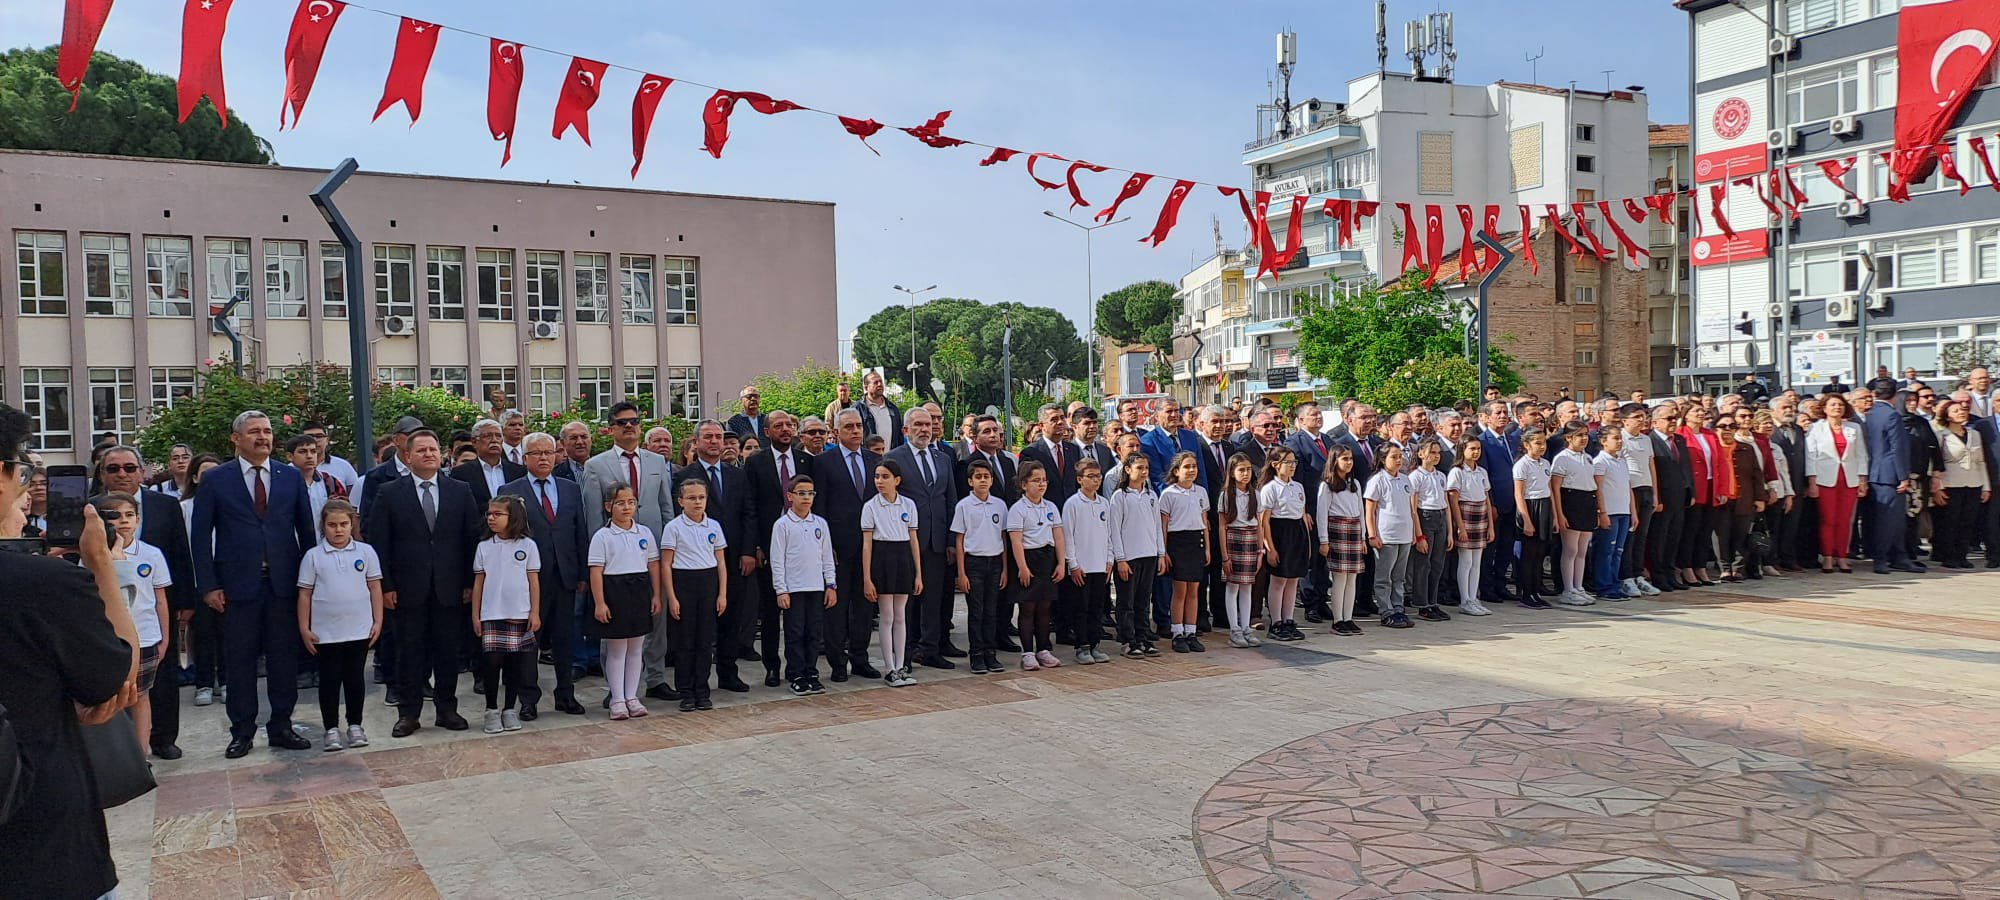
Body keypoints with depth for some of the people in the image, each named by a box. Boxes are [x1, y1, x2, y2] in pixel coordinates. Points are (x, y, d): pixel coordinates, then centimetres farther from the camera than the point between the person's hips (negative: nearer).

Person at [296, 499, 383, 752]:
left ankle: (355, 726, 21)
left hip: (359, 630, 1)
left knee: (355, 678, 10)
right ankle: (331, 729, 15)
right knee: (329, 680, 7)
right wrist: (304, 629, 0)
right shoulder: (313, 556, -2)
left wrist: (377, 621, 0)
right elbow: (304, 594, 2)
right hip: (325, 633, -1)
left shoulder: (365, 552, 0)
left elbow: (375, 588, 3)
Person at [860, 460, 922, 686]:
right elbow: (867, 544, -4)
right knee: (886, 618, 2)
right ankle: (889, 669, 9)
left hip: (903, 559, 3)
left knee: (900, 617, 9)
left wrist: (918, 574, 4)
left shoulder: (908, 505, 3)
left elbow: (914, 540, 6)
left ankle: (901, 667, 16)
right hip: (882, 558, -3)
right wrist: (867, 579, -8)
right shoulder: (871, 506, -4)